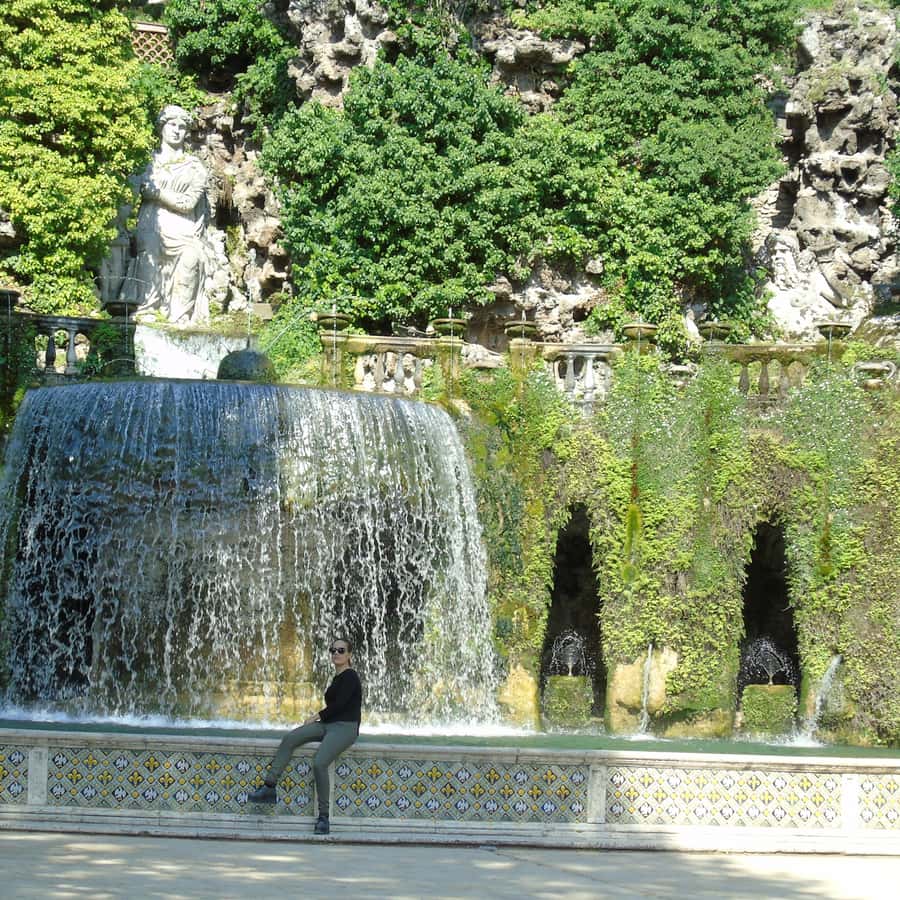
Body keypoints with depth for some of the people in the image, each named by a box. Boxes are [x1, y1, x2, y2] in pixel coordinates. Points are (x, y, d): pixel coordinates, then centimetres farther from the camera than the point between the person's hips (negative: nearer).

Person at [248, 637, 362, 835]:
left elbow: (338, 705, -13)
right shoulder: (338, 678, 21)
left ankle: (323, 817, -21)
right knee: (290, 738, -14)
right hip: (327, 725, 9)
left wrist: (316, 717, -3)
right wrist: (317, 719, 4)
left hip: (345, 727, -9)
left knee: (319, 762, -29)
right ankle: (269, 787, -20)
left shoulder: (350, 677, -5)